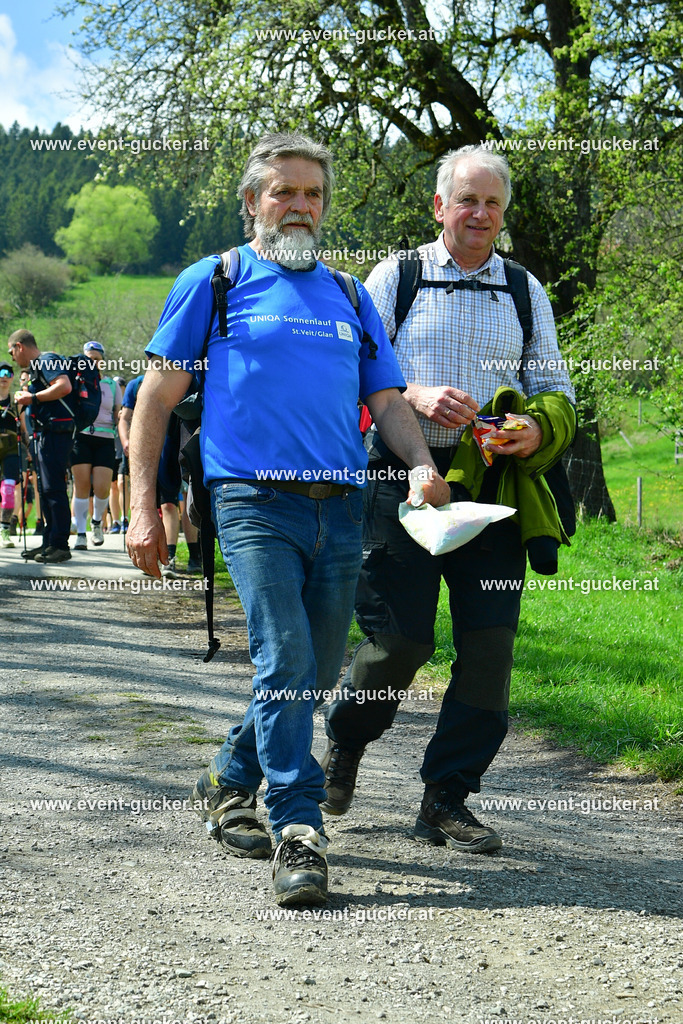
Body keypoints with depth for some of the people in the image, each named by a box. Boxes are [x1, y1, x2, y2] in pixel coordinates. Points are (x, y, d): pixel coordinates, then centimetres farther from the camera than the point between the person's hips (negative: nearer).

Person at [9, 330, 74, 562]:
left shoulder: (47, 360, -8)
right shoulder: (38, 366, 22)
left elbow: (64, 386, -24)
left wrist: (33, 397, -18)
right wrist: (27, 400, 16)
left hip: (55, 434, -11)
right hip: (45, 435, 11)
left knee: (54, 489, -12)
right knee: (46, 490, 12)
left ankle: (60, 545, -13)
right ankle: (49, 543, 16)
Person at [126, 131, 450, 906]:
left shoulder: (350, 298, 20)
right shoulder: (213, 282, 7)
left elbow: (387, 402, 17)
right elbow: (157, 397, 5)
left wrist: (422, 463, -4)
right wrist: (143, 506, -3)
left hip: (340, 508, 5)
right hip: (254, 500, -5)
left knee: (315, 675, 9)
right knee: (285, 661, -16)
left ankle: (229, 784, 29)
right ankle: (297, 834, -13)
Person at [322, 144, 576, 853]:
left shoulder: (526, 292, 16)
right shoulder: (393, 277, 8)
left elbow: (554, 390, 14)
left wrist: (538, 430, -8)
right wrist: (412, 395, -16)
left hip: (495, 486, 3)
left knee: (490, 641, -4)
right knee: (400, 639, -7)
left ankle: (446, 800, 7)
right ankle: (343, 740, 25)